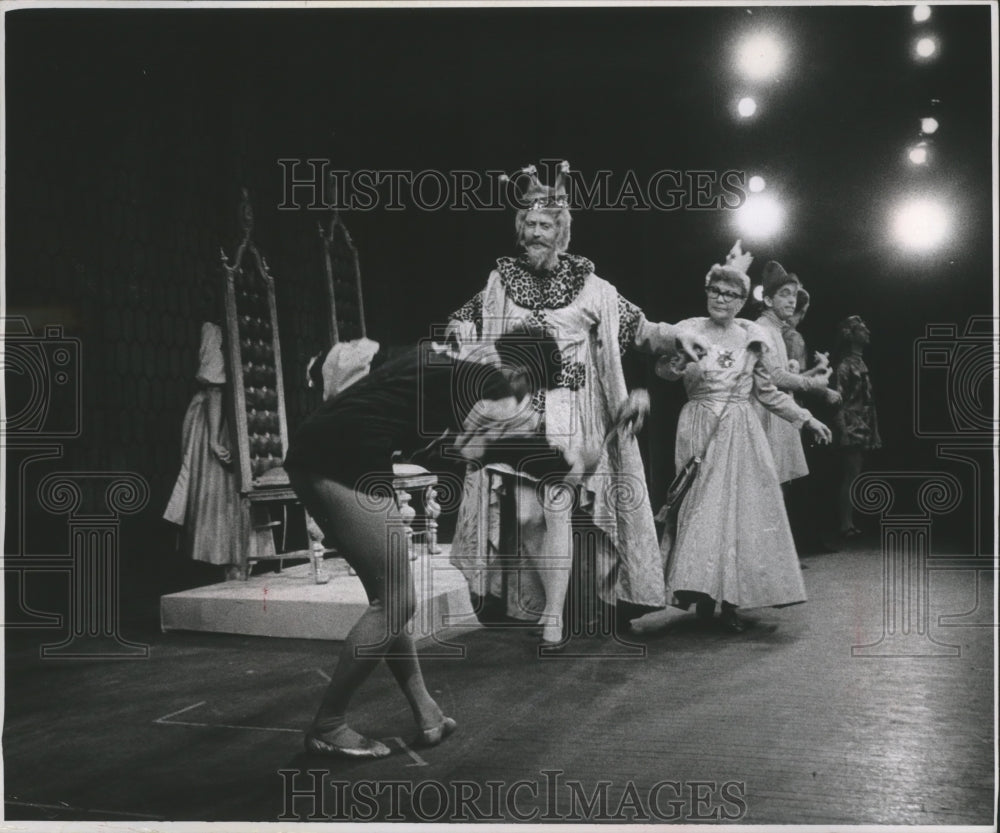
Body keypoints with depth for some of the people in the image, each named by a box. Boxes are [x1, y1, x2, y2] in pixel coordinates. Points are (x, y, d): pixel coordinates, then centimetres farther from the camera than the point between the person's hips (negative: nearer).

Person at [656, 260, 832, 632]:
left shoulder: (751, 337, 8)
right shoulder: (690, 331, 1)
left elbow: (767, 392, 16)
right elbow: (665, 369, -12)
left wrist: (806, 419, 15)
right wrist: (674, 364, -35)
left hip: (741, 434, 2)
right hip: (700, 430, -2)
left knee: (741, 510, 0)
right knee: (701, 509, -6)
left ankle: (731, 601, 5)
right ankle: (702, 594, 2)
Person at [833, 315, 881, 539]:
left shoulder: (861, 363, 16)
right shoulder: (845, 366, -10)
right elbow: (838, 400, -16)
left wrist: (874, 432, 17)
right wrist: (843, 432, -22)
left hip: (864, 430, 9)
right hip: (852, 429, -9)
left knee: (853, 478, 10)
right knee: (850, 477, -8)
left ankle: (849, 523, 15)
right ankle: (845, 525, -6)